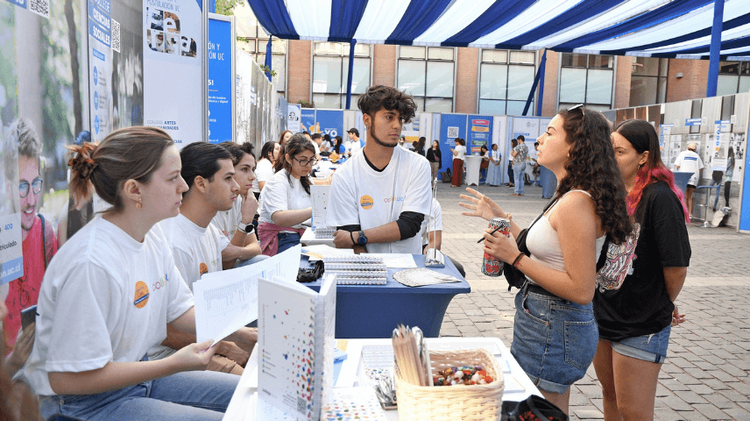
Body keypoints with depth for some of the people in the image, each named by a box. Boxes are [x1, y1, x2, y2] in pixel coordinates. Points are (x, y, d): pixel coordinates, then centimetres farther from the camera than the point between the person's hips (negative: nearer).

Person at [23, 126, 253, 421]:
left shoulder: (152, 235, -1)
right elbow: (66, 378, -25)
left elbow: (180, 310, 6)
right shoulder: (91, 263, -30)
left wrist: (248, 335, -8)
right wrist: (174, 364, -24)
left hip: (139, 372, 9)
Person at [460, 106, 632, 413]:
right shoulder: (569, 197, 10)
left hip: (553, 331, -10)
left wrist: (514, 258, -22)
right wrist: (501, 218, 16)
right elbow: (543, 255, 13)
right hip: (547, 321, 10)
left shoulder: (576, 203, -23)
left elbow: (581, 290, -25)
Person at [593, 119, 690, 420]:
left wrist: (665, 305, -3)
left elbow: (677, 265, -17)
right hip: (602, 315, 7)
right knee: (610, 395, 22)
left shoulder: (659, 197, -19)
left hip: (641, 325, -7)